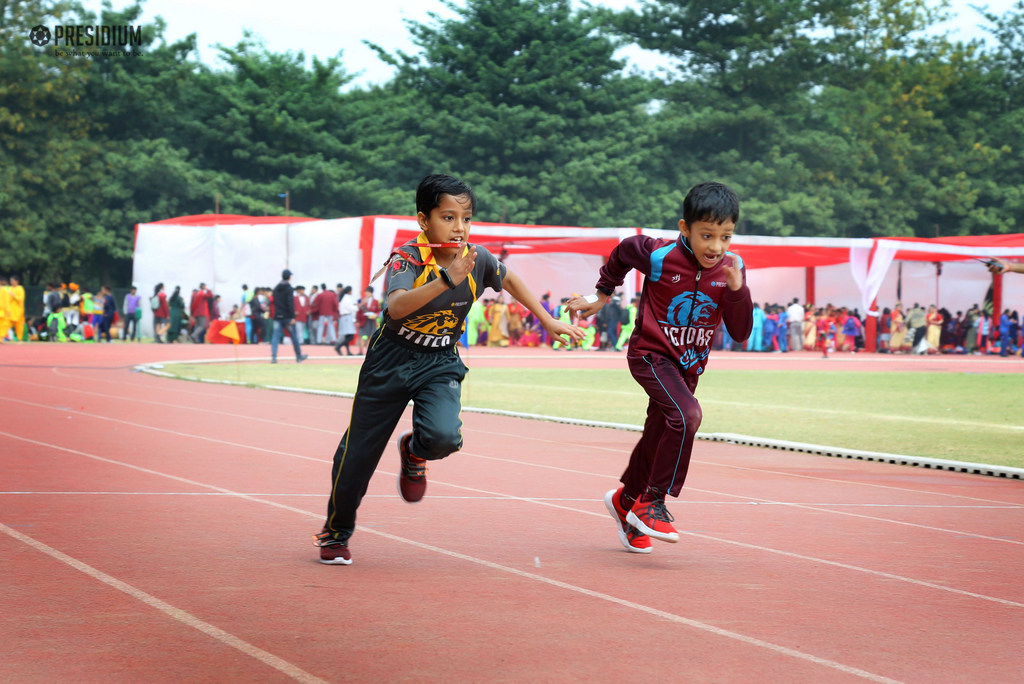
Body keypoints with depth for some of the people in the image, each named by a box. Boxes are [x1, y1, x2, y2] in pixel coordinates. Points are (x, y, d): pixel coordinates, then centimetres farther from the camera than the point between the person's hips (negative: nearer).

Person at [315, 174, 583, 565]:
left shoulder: (476, 258, -10)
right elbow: (396, 306, -44)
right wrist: (447, 280, -54)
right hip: (391, 360, -2)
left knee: (443, 436, -26)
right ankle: (336, 533, 31)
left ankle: (414, 453, 13)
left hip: (441, 364, 2)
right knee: (360, 451, 6)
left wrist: (547, 320, 15)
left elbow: (508, 279, 13)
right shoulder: (407, 258, -23)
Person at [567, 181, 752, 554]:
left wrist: (737, 290, -26)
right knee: (686, 415, -27)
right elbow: (623, 251, 3)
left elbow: (740, 333, -11)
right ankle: (652, 503, -16)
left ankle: (627, 500, 43)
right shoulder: (660, 256, -19)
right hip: (651, 354, -5)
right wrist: (602, 295, 14)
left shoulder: (731, 268, -10)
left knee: (660, 436, 17)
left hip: (689, 365, 5)